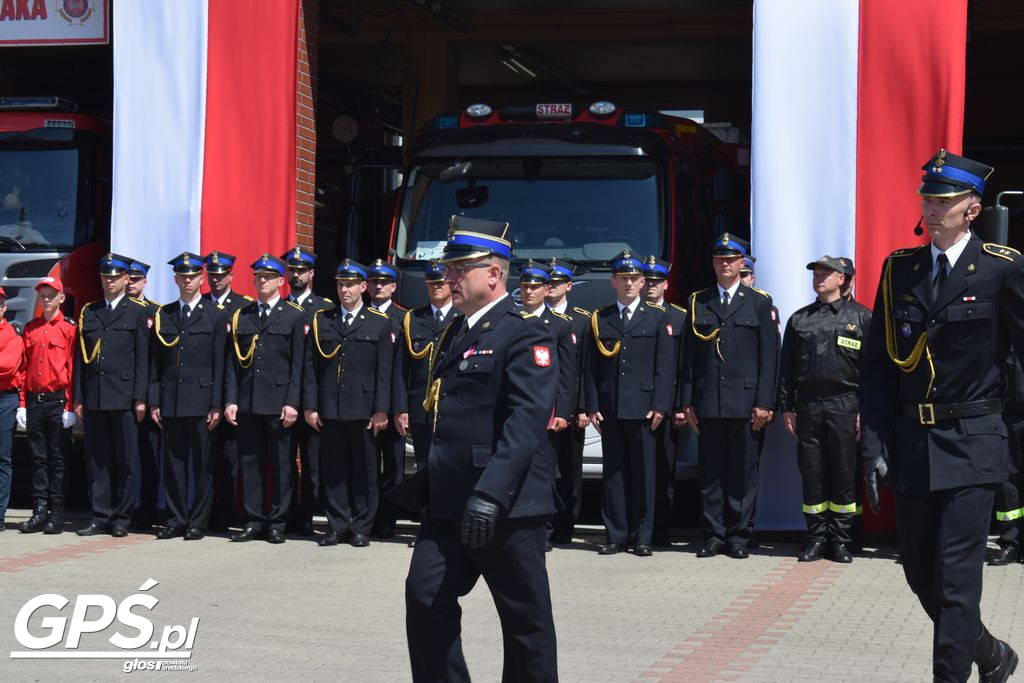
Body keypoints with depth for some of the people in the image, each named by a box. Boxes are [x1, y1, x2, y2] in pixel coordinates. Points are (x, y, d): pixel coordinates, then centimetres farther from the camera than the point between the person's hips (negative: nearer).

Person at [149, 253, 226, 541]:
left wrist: (216, 405, -6)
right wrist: (154, 401, 4)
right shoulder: (163, 315, 12)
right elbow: (155, 362, 11)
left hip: (201, 401, -3)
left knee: (202, 463, 0)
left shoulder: (216, 316, 4)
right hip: (170, 401, 3)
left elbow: (219, 364, 0)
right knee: (173, 462, 5)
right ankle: (177, 520, 13)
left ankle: (198, 522, 6)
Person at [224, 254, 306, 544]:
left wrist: (292, 402, -9)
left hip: (278, 403, -3)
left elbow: (298, 364, -2)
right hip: (247, 401, 3)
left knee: (280, 463, 1)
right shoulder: (241, 316, 13)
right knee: (250, 461, 4)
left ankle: (277, 522, 8)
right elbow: (233, 361, 10)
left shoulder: (294, 316, 3)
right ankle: (254, 520, 11)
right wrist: (230, 400, 2)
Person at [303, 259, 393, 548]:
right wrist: (310, 406, 0)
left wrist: (381, 410, -6)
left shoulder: (379, 323, 5)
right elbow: (310, 366, 8)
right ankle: (337, 525, 11)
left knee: (364, 470, 2)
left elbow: (384, 371, 0)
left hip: (363, 410, -2)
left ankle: (361, 527, 9)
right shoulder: (321, 320, 11)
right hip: (329, 410, 2)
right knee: (333, 469, 4)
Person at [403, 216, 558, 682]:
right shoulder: (454, 334, 16)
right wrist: (423, 481, 21)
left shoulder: (523, 335, -11)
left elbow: (526, 421, -22)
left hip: (507, 506, -8)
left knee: (526, 618, 3)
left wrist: (490, 494, -30)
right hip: (449, 503, 8)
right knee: (425, 596, 0)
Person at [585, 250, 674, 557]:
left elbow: (664, 367, 2)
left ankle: (642, 537, 5)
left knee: (643, 472, 0)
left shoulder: (657, 318, 7)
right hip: (610, 408, 2)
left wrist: (659, 405, -6)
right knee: (612, 471, 3)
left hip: (642, 407, -2)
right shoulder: (600, 319, 12)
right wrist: (592, 406, 1)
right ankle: (616, 535, 9)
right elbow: (592, 367, 9)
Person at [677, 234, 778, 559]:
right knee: (710, 472, 3)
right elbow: (688, 356, 10)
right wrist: (686, 402, 4)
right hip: (708, 403, 2)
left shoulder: (759, 303, 7)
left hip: (746, 403, -2)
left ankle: (739, 536, 8)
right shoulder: (697, 303, 12)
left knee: (743, 473, 2)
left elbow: (769, 357, 2)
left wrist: (764, 402, -5)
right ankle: (713, 535, 10)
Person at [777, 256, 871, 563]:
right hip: (807, 407, 3)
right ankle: (816, 538, 10)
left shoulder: (860, 316, 4)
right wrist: (786, 407, 6)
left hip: (844, 406, -3)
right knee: (811, 474, 3)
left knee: (844, 475, -1)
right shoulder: (799, 319, 13)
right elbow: (787, 367, 13)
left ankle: (840, 540, 7)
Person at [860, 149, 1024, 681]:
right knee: (920, 573, 15)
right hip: (910, 446, 5)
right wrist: (874, 446, 0)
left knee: (956, 578, -7)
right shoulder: (899, 269, 6)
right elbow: (877, 367, 6)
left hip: (971, 446, -5)